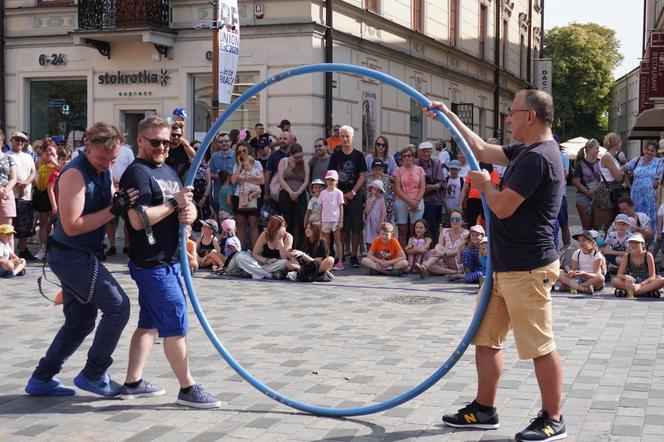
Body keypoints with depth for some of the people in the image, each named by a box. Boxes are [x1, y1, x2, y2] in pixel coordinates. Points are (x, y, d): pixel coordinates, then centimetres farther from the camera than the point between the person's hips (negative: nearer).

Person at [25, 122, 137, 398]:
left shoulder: (103, 171, 9)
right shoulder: (75, 174, -20)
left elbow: (108, 205, 16)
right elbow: (72, 226, -24)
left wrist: (121, 202, -5)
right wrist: (113, 210, -26)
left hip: (79, 257, 10)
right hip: (71, 255, -10)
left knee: (80, 321, 14)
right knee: (117, 306, -8)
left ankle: (41, 379, 22)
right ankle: (93, 374, 2)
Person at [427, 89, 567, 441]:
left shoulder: (538, 157, -19)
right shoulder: (526, 152, 13)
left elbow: (502, 207, -21)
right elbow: (481, 150, 26)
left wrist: (485, 184, -1)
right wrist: (449, 116, 26)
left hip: (526, 270, -10)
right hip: (503, 267, 11)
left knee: (540, 346, -1)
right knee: (485, 338, 14)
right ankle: (484, 410, 23)